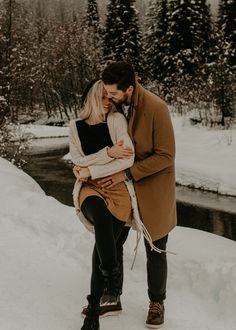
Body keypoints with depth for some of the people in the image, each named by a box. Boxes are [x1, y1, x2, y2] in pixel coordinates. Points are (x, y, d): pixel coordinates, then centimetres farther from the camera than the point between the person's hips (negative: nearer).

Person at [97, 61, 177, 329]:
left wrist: (127, 174, -24)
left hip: (153, 187, -5)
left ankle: (157, 303, 28)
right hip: (123, 184, 5)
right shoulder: (114, 104, -7)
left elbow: (166, 156, -21)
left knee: (155, 251, 7)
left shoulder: (156, 109, -24)